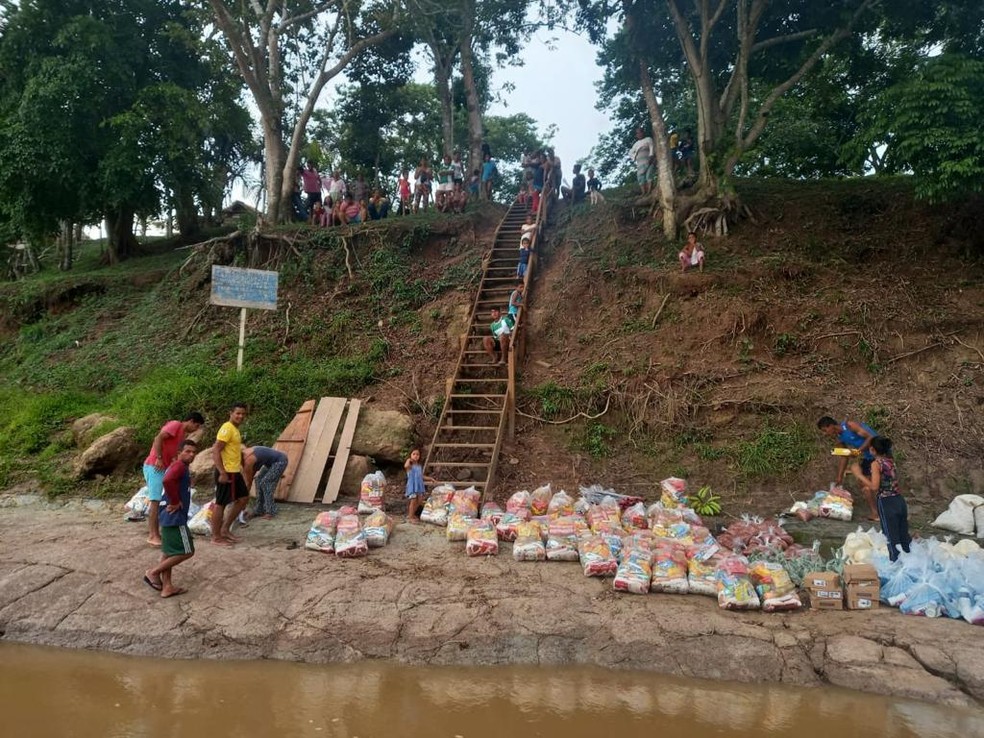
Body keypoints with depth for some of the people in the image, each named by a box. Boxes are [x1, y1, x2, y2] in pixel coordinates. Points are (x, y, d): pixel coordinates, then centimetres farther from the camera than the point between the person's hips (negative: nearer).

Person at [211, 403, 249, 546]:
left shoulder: (235, 429, 15)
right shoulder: (227, 429, -16)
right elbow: (215, 451, -22)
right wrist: (222, 473, -27)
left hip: (235, 472, 10)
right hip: (226, 472, -10)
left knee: (243, 498, 15)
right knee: (221, 503, -2)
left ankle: (225, 529, 21)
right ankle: (216, 537, 7)